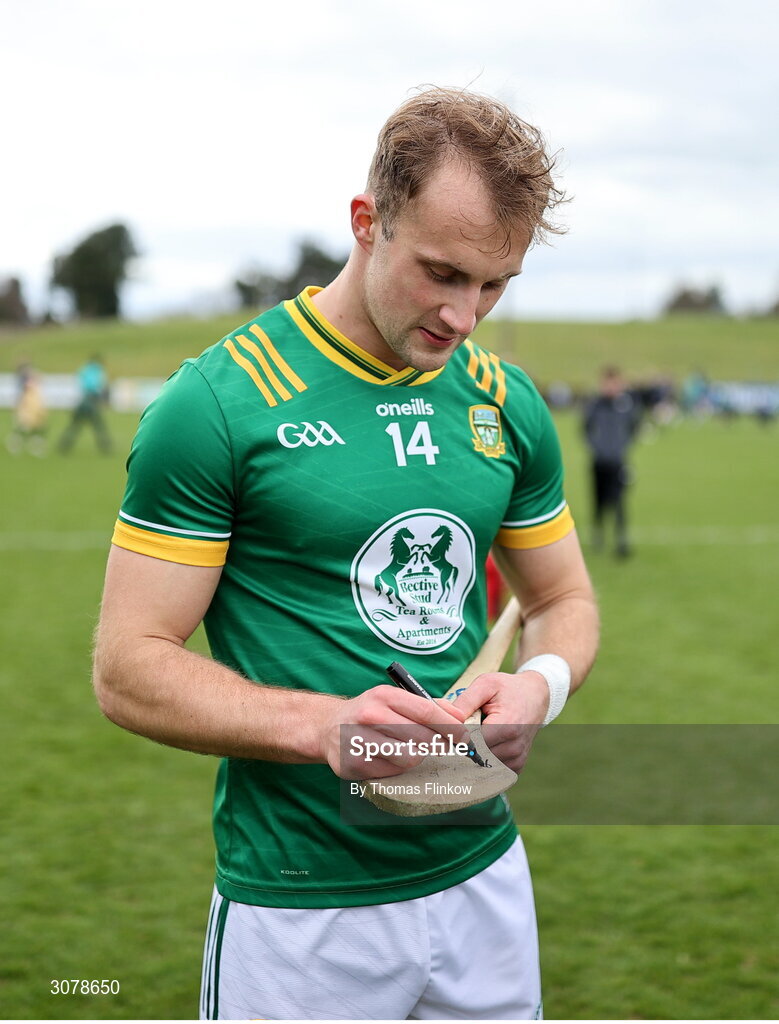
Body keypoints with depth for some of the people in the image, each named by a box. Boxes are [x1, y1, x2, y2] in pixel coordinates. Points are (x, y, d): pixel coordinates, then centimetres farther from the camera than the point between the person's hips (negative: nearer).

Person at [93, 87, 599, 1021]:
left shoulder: (505, 402, 3)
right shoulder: (219, 402, -13)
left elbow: (562, 599, 14)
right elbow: (128, 669, -12)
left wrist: (541, 682, -9)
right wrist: (320, 726, -26)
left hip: (483, 877, 5)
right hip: (299, 904, -4)